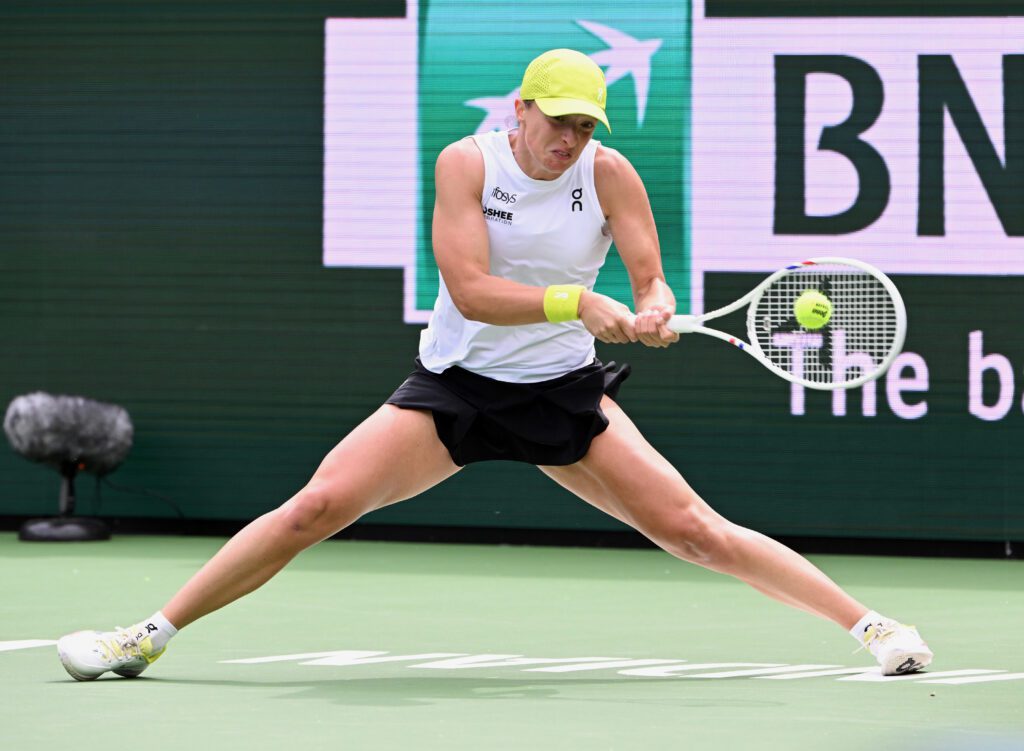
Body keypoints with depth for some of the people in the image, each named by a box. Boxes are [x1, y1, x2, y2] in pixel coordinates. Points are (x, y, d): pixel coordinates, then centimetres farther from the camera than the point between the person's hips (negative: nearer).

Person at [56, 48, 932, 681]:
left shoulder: (610, 175, -7)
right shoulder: (467, 162, -11)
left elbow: (652, 282, -6)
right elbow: (471, 289, -20)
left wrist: (653, 314, -30)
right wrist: (575, 303, -31)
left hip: (565, 394, 1)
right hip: (454, 385, -1)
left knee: (693, 528, -9)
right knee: (316, 507, -14)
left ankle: (869, 624, -1)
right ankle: (149, 636, -5)